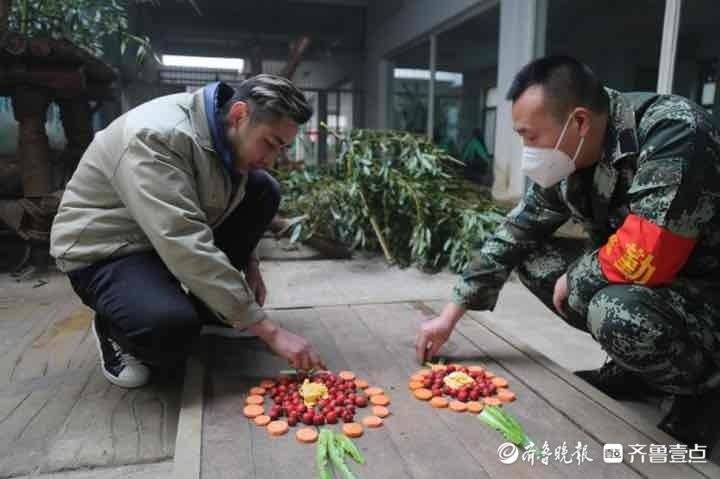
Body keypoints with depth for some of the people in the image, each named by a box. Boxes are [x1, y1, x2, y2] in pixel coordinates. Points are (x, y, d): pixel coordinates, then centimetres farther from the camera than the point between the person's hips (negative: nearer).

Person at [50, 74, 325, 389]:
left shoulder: (229, 132, -6)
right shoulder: (157, 138, -32)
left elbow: (238, 207, 12)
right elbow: (186, 251, -39)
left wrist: (249, 262, -3)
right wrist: (270, 331, -37)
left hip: (174, 233, 8)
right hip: (105, 252, -8)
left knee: (264, 190, -8)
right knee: (171, 326, -37)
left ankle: (207, 306, 3)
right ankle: (114, 328, 0)